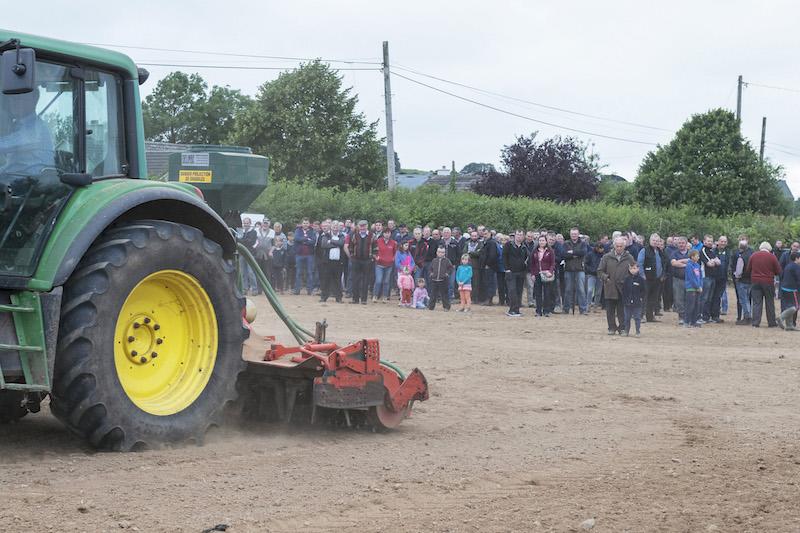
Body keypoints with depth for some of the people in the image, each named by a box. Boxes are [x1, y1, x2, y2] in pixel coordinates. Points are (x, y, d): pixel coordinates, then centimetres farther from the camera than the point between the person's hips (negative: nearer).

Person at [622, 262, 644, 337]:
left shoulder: (640, 279, -3)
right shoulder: (627, 279, 3)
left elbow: (643, 291, 1)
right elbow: (623, 290, 6)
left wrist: (641, 299, -6)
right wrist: (624, 299, -1)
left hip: (637, 303, -3)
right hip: (628, 303, 3)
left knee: (637, 318, 2)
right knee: (627, 318, 10)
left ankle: (638, 332, 8)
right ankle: (626, 331, 20)